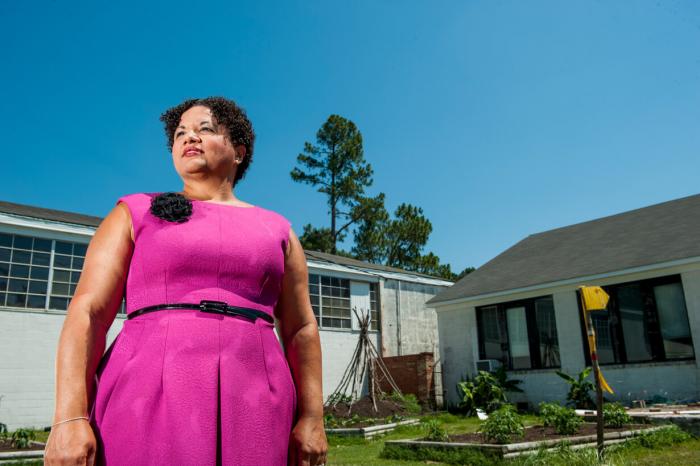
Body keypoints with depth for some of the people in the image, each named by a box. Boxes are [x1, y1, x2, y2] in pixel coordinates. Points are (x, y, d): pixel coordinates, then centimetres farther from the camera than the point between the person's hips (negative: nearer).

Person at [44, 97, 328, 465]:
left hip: (252, 412, 2)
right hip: (148, 405, -1)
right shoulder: (137, 213, 10)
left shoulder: (276, 230, 14)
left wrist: (311, 417, 2)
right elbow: (87, 312, 1)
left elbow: (301, 329, 12)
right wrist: (69, 417, -10)